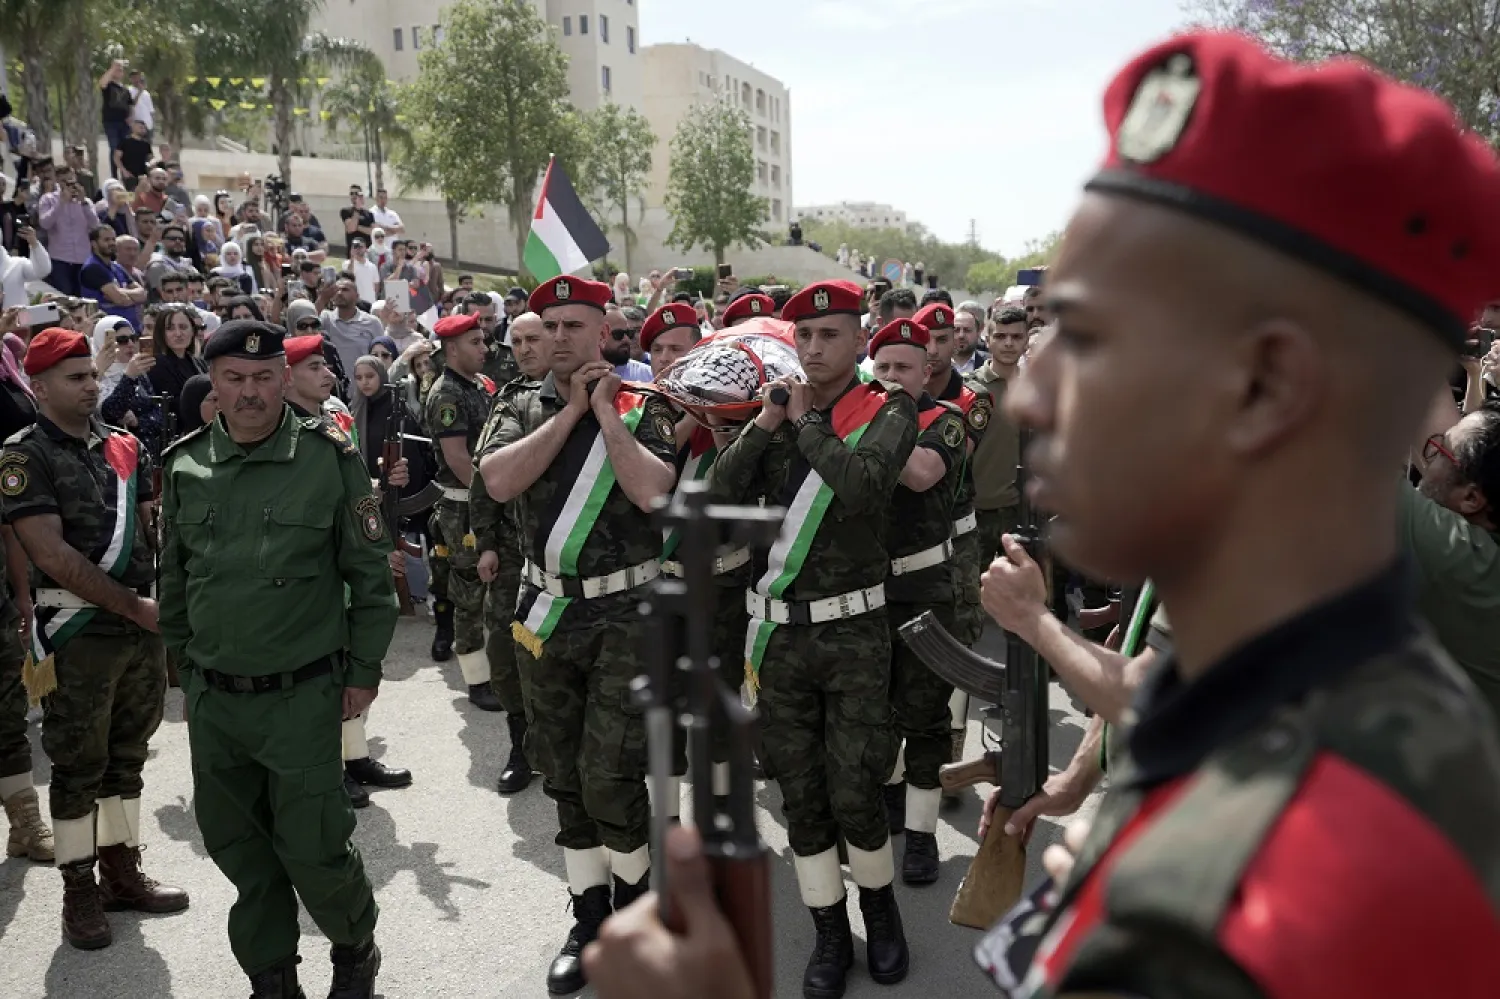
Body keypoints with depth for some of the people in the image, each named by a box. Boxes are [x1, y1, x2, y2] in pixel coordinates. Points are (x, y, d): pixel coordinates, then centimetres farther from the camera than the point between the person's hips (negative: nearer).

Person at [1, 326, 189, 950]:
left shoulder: (124, 447, 10)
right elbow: (52, 554, -15)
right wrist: (132, 605, -16)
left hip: (144, 623, 5)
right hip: (79, 630, -5)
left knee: (127, 755, 14)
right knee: (79, 764, 4)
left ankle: (122, 873, 27)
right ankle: (79, 892, 17)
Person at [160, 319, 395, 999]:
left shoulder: (330, 458, -8)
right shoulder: (185, 466, 3)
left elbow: (370, 573, -4)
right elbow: (175, 579, 13)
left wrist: (363, 672, -3)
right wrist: (185, 668, 15)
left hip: (302, 695, -4)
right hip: (210, 699, 4)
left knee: (313, 851, 1)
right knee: (236, 845, 15)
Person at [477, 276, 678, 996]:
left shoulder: (641, 406, -3)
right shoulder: (523, 409, 6)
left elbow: (652, 492, -21)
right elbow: (499, 481, -15)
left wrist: (606, 413, -14)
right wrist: (572, 411, -13)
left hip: (626, 612, -4)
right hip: (546, 614, 4)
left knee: (609, 777, -6)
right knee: (563, 779, 12)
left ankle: (634, 897, 23)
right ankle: (588, 916, 29)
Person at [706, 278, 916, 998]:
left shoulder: (887, 411, -2)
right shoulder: (776, 412, 8)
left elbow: (864, 487, -23)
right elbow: (720, 498, -4)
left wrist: (806, 422, -12)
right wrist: (767, 419, -9)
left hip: (854, 633, -3)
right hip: (780, 633, 4)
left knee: (854, 794, 2)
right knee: (800, 796, 10)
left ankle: (880, 909, 31)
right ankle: (830, 935, 27)